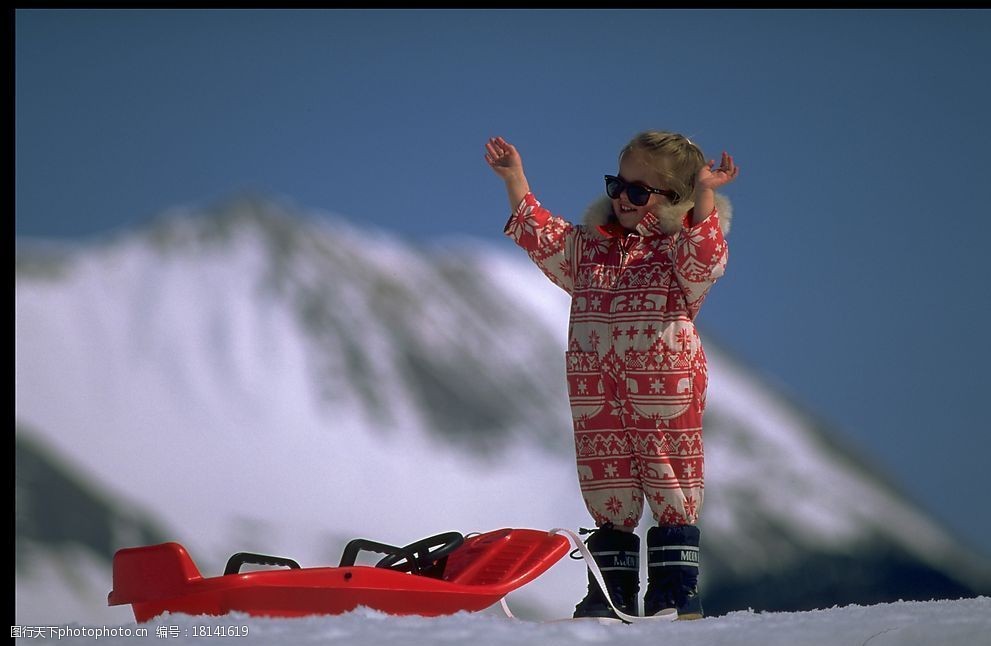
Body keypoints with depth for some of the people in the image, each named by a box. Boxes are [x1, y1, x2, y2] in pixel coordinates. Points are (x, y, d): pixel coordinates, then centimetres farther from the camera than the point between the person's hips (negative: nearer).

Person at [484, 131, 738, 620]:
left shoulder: (680, 244, -2)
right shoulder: (587, 244, 13)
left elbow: (703, 259, -22)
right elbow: (541, 236, 9)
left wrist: (705, 195, -32)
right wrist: (515, 180, 2)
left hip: (666, 393, -4)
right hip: (595, 396, 4)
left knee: (673, 494, 1)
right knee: (608, 495, 7)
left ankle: (676, 592, 7)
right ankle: (612, 594, 13)